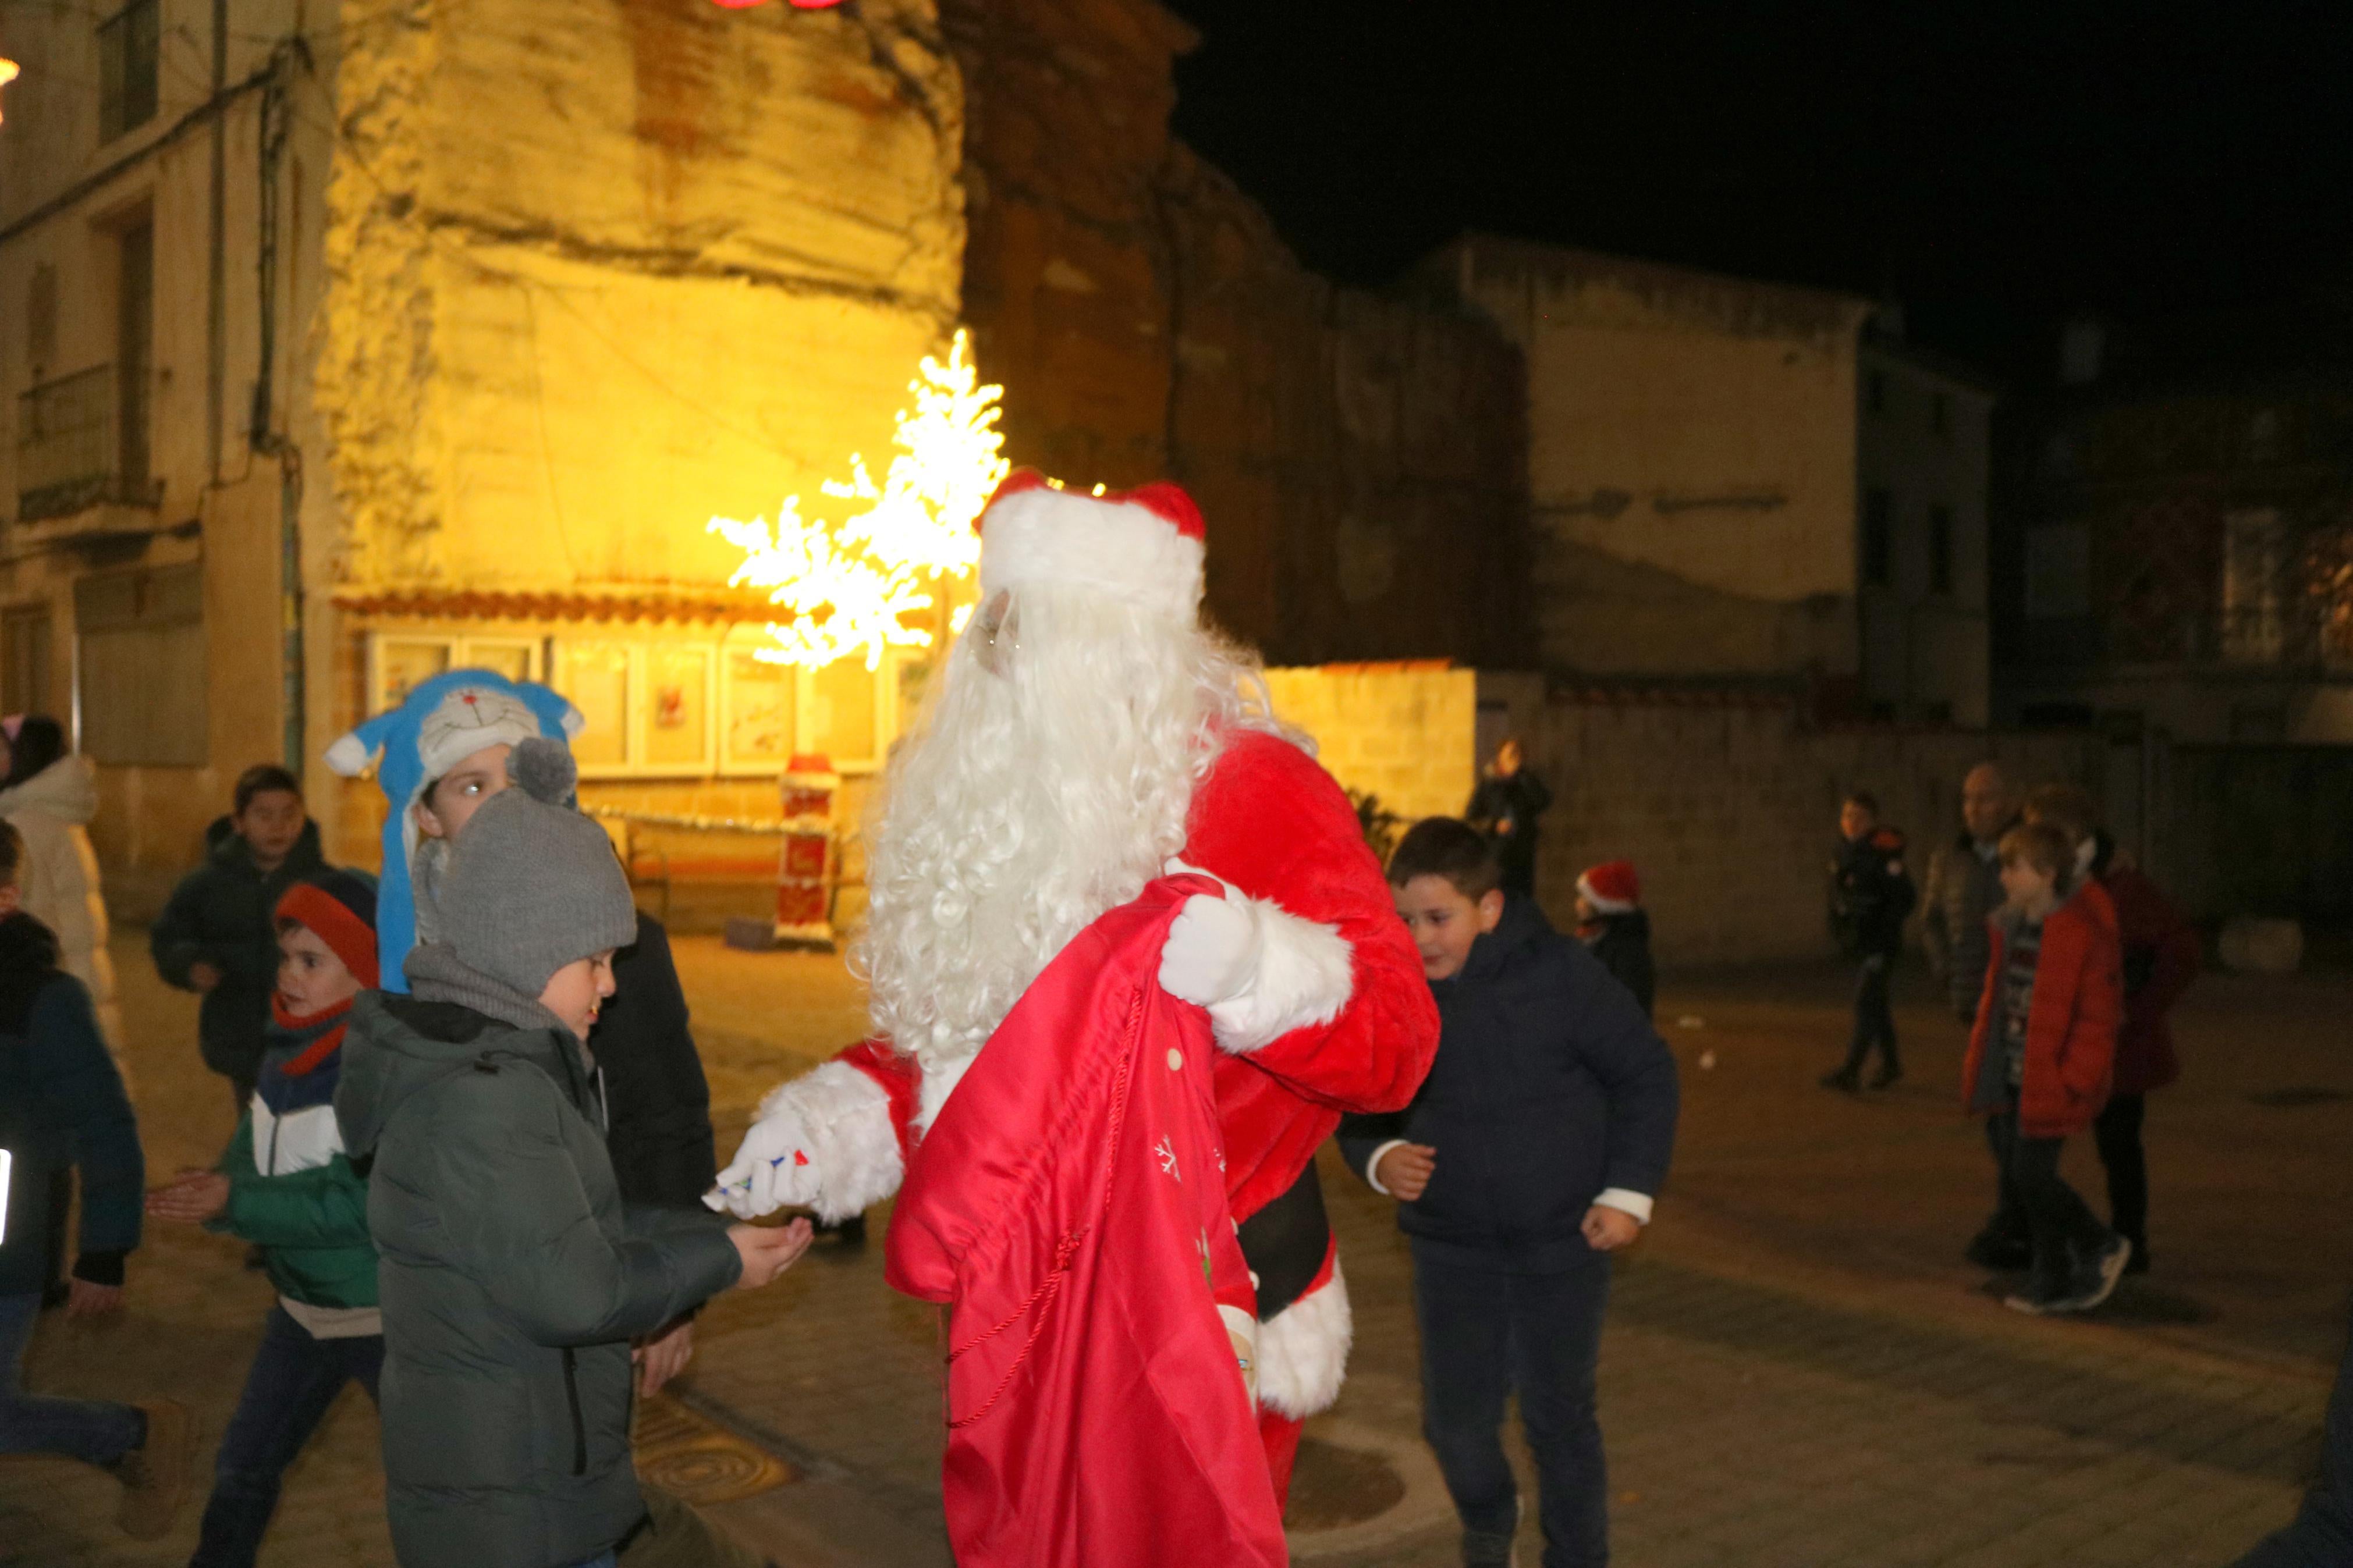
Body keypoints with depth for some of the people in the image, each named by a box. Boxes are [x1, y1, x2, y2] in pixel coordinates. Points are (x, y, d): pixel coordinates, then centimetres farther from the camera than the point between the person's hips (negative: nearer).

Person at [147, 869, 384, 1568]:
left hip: (388, 1314, -8)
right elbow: (257, 1156, 5)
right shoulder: (291, 1044, 1)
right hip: (303, 1303, 8)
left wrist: (237, 1203, -26)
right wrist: (213, 1192, -18)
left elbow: (366, 1202, -28)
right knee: (244, 1466, 20)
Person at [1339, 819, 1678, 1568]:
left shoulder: (1560, 973, -13)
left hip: (1563, 1240, -2)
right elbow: (1359, 1104, 7)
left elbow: (1645, 1072, -2)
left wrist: (1628, 1191, -6)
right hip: (1451, 1247, 2)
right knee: (1455, 1418, 4)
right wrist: (1379, 1158, -14)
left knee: (1559, 1415, 7)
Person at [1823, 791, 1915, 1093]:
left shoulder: (1883, 855, -16)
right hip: (1858, 943, 8)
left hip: (1881, 944, -8)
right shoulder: (1843, 855, 6)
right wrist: (1839, 928, 10)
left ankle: (1851, 1071, -12)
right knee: (1876, 1003, 16)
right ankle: (1890, 1063, 29)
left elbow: (1903, 899, -18)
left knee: (1865, 1002, -11)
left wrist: (1881, 930, -20)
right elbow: (1837, 896, 18)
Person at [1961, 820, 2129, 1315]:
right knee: (2014, 1173, 11)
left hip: (2047, 1083, -8)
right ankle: (2056, 1280, 24)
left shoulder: (2084, 934, -16)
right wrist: (1980, 1061, 16)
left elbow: (2099, 1017, -14)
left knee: (2031, 1175, -6)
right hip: (2005, 1077, 8)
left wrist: (2073, 1080, -16)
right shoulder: (2009, 925, 7)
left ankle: (2101, 1248, 18)